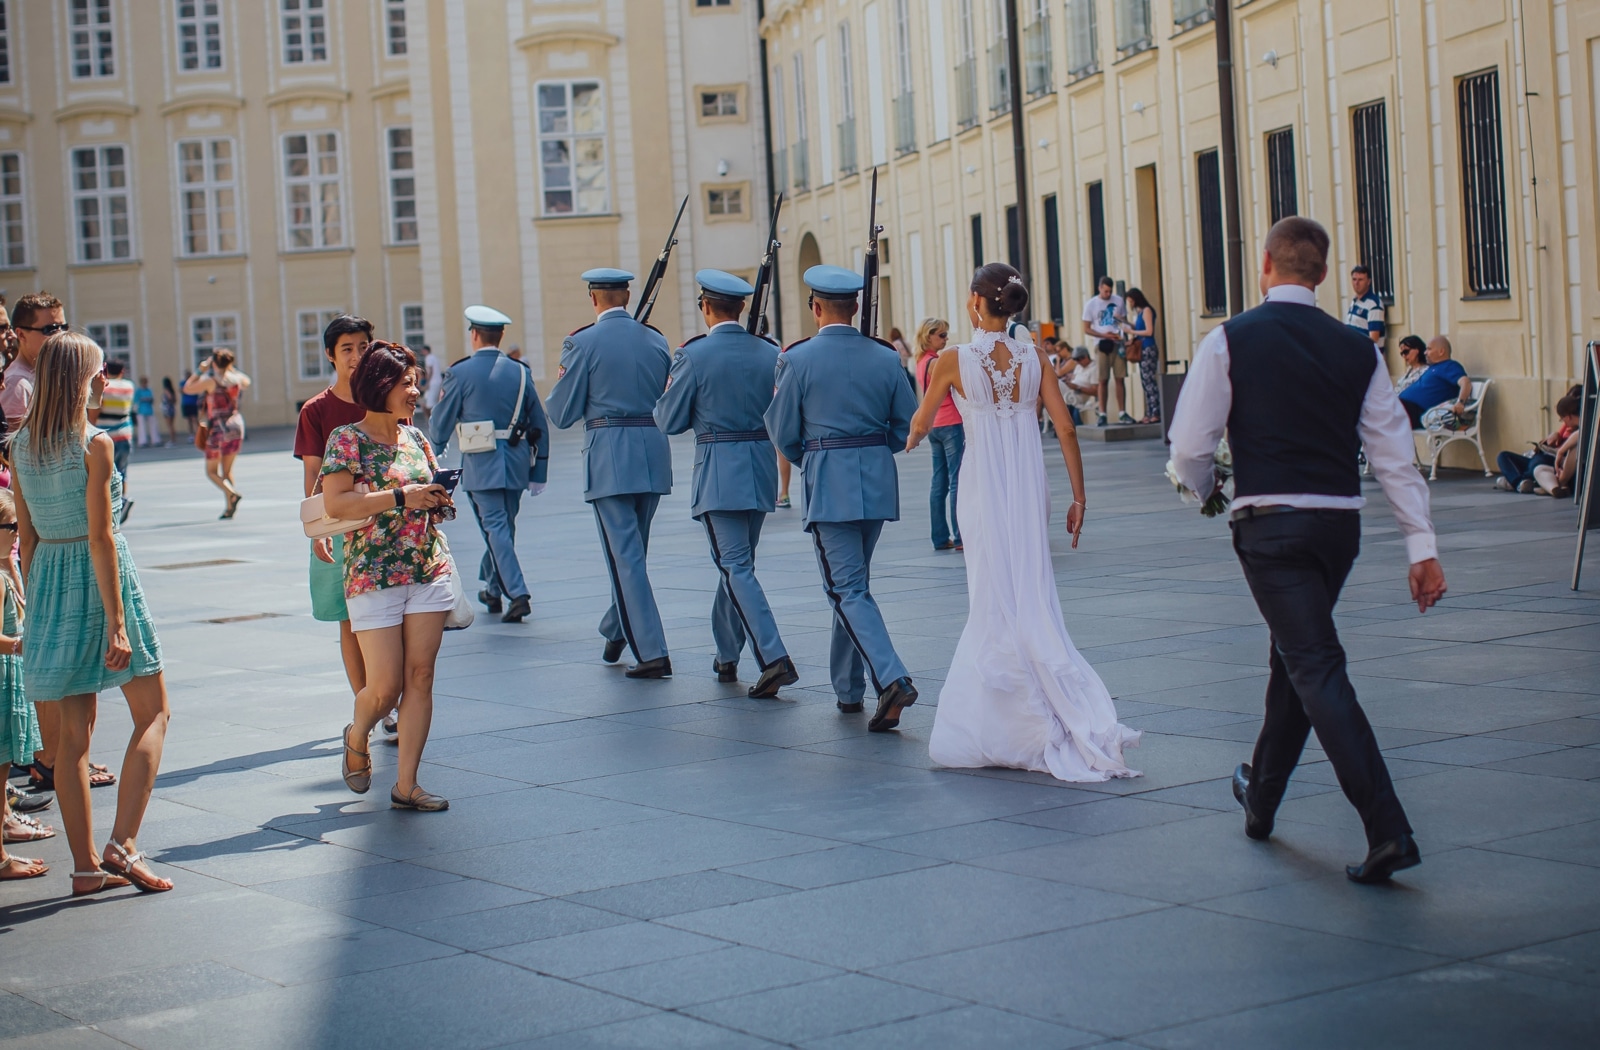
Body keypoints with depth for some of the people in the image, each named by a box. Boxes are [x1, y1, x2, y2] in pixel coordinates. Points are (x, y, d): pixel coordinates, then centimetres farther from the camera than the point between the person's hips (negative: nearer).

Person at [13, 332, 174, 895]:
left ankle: (86, 865, 11)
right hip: (99, 579, -6)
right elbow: (100, 537, -17)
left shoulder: (22, 444, 5)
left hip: (48, 579, 6)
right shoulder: (94, 443, -14)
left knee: (74, 730, 9)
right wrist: (117, 621, -16)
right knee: (153, 713, 5)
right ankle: (122, 844, -7)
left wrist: (35, 606, 16)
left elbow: (26, 534, 9)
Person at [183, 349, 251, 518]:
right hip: (237, 426, 5)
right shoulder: (237, 379, 3)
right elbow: (247, 382, 28)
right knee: (227, 470, 15)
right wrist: (232, 369, 31)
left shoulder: (211, 381, -12)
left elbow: (187, 388, -3)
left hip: (218, 429, -5)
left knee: (211, 472, 6)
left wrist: (201, 371, 4)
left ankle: (232, 494, -19)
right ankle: (229, 507, 7)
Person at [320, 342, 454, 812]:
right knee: (385, 686, -5)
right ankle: (357, 738, 29)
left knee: (420, 678, 1)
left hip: (429, 571, 5)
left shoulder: (414, 438, 12)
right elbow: (335, 503, -18)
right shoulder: (347, 439, -6)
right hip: (374, 576, -5)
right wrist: (401, 497, -21)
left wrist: (439, 500, 2)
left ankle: (406, 785, 6)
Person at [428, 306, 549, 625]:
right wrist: (538, 471, 14)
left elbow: (440, 425, 1)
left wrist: (437, 448, 24)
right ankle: (493, 589, 31)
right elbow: (539, 426, 6)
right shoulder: (520, 372, 4)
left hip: (481, 466, -4)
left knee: (496, 528, -4)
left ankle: (517, 594, -15)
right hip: (516, 463, 4)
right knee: (504, 525, 17)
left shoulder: (461, 373, -8)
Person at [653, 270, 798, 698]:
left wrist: (671, 388, 14)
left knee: (736, 567, -6)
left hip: (719, 471, -5)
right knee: (736, 562, 19)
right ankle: (727, 654, 29)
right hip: (762, 468, 5)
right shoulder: (770, 353, 3)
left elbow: (669, 421, -5)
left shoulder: (694, 355, -11)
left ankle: (775, 658, -19)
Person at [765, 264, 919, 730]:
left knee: (849, 589, -5)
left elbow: (784, 433, -1)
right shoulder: (885, 357, 3)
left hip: (829, 483, -5)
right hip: (879, 481, 5)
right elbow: (908, 425, 6)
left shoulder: (798, 359, -8)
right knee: (852, 582, 19)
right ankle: (847, 687, 26)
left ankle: (892, 679, -22)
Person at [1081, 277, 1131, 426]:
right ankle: (1102, 414, 2)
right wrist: (1104, 335, -12)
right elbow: (1086, 329, 1)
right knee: (1103, 380, -2)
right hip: (1101, 345, -2)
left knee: (1120, 379, -1)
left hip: (1117, 343, 2)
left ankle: (1122, 413, 3)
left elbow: (1125, 320, 15)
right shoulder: (1091, 304, 1)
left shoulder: (1118, 300, 7)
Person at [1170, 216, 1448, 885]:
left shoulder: (1230, 341, -4)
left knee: (1317, 669, -8)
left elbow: (1189, 447, -5)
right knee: (1294, 655, 23)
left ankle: (1387, 831, -19)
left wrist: (1206, 487, 18)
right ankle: (1262, 799, 41)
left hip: (1272, 525, -5)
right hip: (1341, 522, 5)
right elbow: (1394, 453, 3)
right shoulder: (1357, 350, 6)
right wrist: (1422, 547, 3)